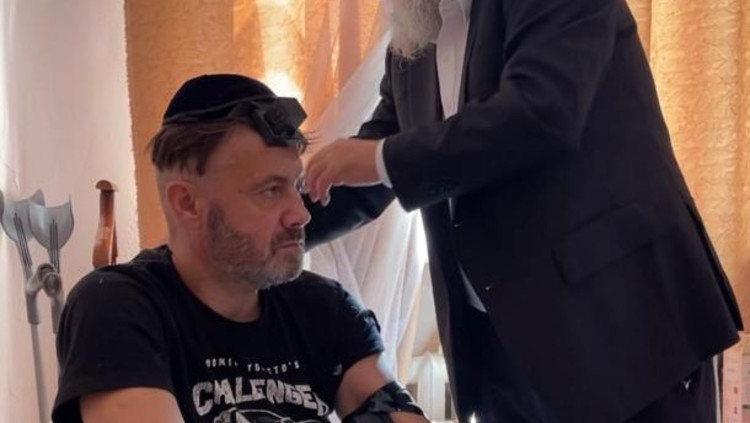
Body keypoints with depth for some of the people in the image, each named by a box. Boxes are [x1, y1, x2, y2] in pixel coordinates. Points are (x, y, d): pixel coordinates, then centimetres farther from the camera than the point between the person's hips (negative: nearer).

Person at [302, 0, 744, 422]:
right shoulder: (410, 47, 14)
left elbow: (540, 113, -25)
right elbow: (361, 184, 20)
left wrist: (385, 159, -19)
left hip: (617, 310, -7)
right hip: (498, 334, 7)